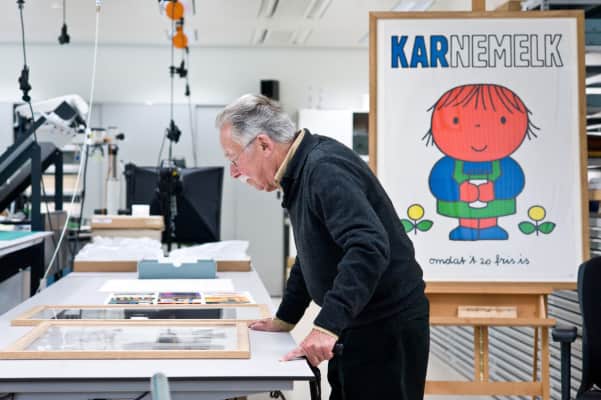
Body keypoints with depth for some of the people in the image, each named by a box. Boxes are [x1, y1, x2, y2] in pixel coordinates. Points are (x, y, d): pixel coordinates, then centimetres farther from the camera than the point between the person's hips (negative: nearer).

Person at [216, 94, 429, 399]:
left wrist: (327, 326, -35)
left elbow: (369, 248, -32)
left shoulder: (325, 169, -21)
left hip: (388, 327, -10)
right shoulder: (300, 173, 10)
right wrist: (285, 318, 20)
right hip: (355, 325, 10)